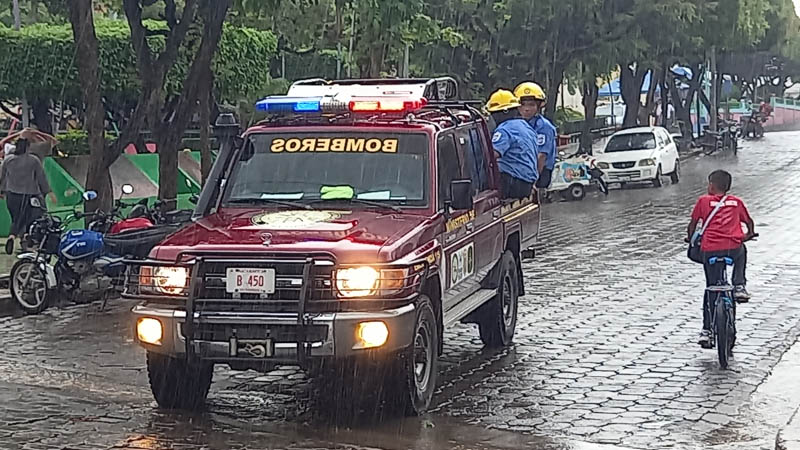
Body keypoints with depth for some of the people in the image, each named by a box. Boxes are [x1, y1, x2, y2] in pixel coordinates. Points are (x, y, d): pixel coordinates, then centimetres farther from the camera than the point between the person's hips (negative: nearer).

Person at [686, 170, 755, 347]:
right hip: (733, 248, 1)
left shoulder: (704, 201, 13)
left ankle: (707, 330, 9)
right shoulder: (736, 202, 18)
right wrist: (750, 234, 44)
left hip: (710, 249, -1)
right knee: (741, 252, 38)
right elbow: (749, 222, 24)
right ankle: (739, 286, 20)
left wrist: (691, 239, 29)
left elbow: (693, 224, 12)